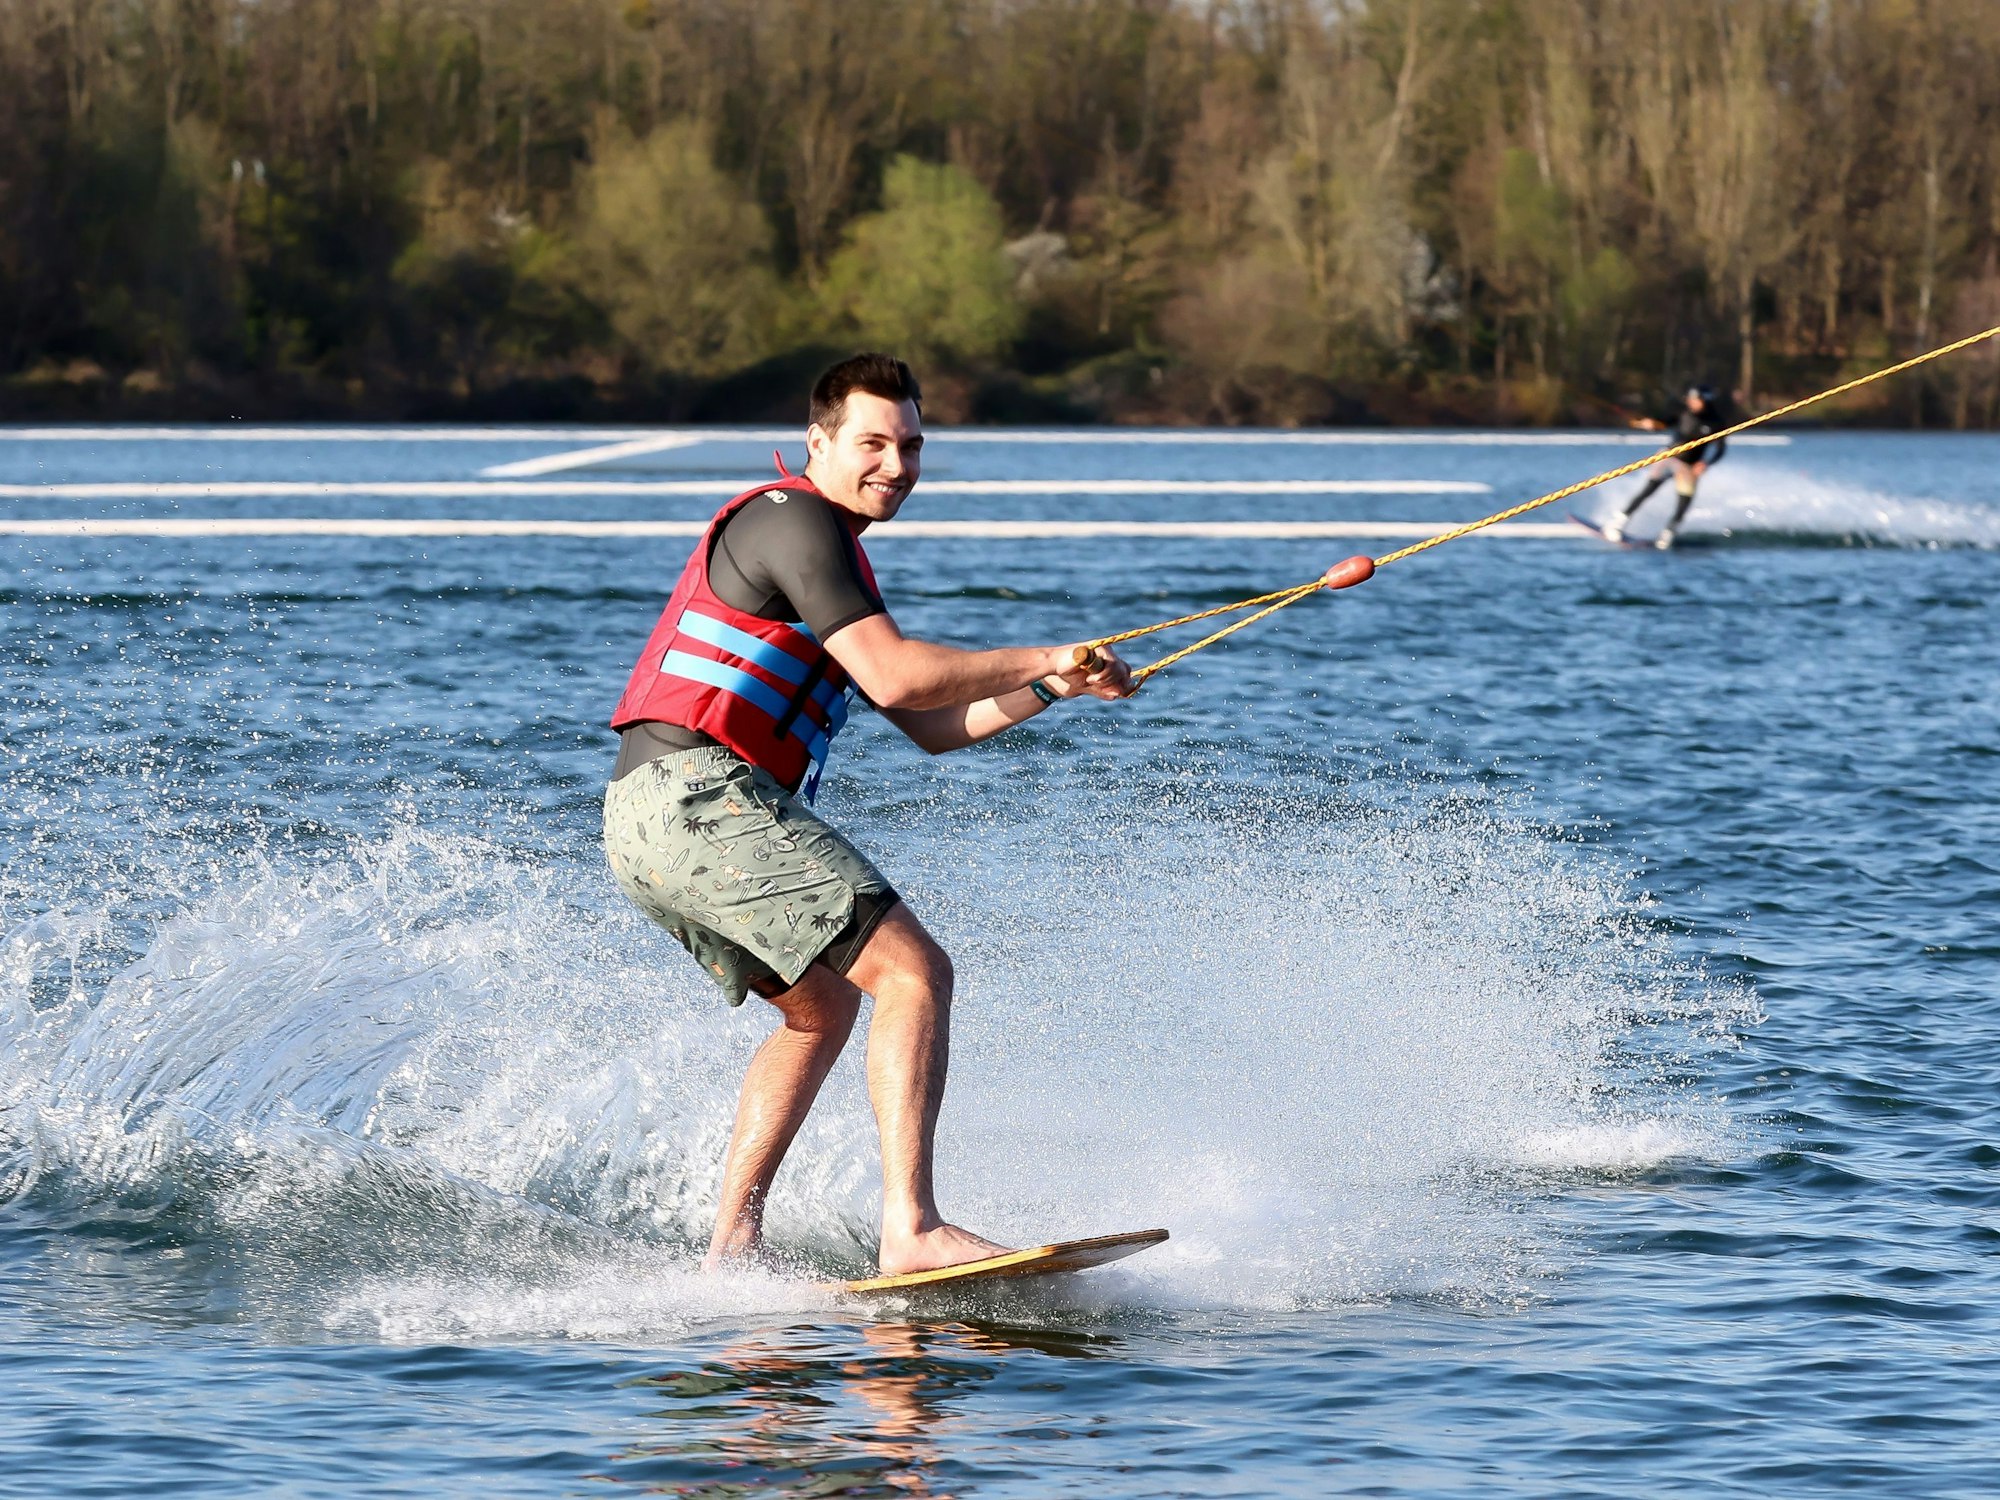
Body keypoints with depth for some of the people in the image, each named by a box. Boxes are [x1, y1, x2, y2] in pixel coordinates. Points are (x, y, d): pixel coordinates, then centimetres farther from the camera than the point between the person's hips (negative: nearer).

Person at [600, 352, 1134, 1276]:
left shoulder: (832, 557, 26)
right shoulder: (794, 521, -6)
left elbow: (933, 726, 24)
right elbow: (894, 677, -17)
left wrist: (1052, 686, 12)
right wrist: (1042, 659, -7)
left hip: (648, 820, 11)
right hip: (700, 794, -11)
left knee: (823, 1008, 24)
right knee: (914, 974, -15)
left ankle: (732, 1244, 16)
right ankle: (910, 1230, -26)